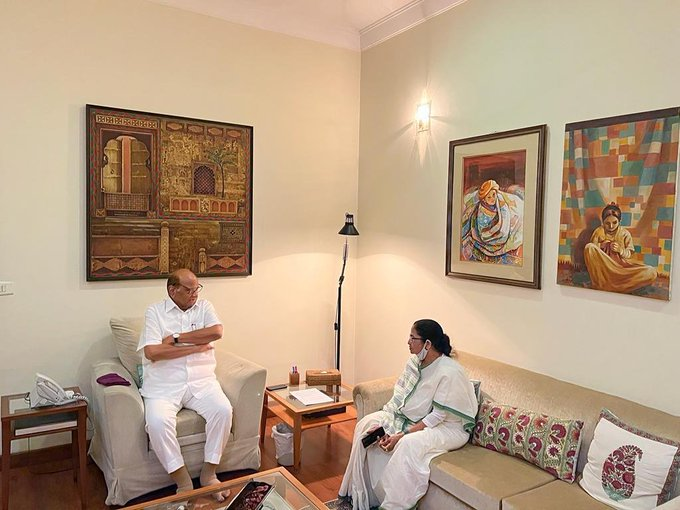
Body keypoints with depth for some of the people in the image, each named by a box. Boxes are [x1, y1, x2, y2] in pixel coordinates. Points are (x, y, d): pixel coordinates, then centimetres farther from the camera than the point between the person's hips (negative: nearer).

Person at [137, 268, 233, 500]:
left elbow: (217, 332, -10)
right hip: (164, 384, -2)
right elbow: (152, 352, -12)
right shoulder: (155, 311, 1)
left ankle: (208, 473, -4)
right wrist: (195, 347, -10)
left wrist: (177, 338, -11)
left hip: (201, 380, 2)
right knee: (157, 422, -29)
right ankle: (183, 482, -10)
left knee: (223, 410, -23)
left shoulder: (204, 306, 9)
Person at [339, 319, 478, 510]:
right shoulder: (414, 361, -3)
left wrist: (402, 434, -25)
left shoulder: (449, 372, -26)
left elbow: (437, 417, -24)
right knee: (367, 423, -3)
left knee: (409, 444, -36)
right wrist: (380, 424, -14)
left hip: (448, 426, -8)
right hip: (413, 418, 8)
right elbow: (398, 397, -1)